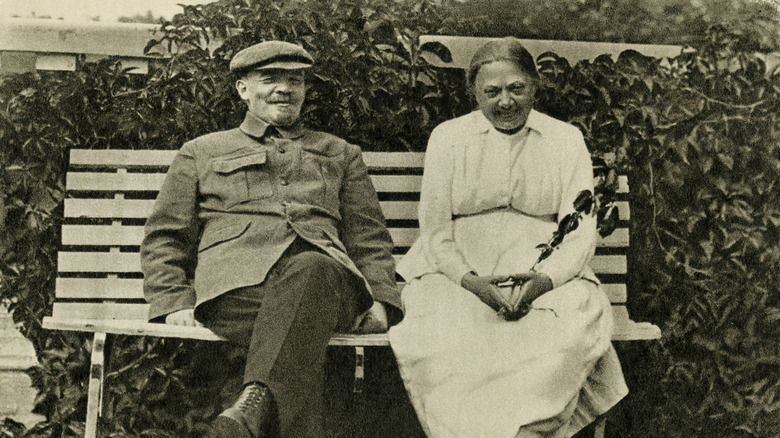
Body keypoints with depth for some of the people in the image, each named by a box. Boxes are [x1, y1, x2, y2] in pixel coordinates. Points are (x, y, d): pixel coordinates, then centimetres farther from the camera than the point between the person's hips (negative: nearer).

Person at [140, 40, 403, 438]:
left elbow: (369, 239, 25)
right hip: (236, 288, -1)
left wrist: (379, 299, 6)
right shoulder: (200, 153, 27)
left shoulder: (341, 155, 31)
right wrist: (172, 301, 4)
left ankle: (255, 404, -51)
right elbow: (164, 237, 22)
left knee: (311, 269, -39)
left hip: (327, 279, 1)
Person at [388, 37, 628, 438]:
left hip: (547, 273, 1)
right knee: (437, 334, -32)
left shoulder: (566, 139, 11)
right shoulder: (447, 138, 10)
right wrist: (470, 280, -15)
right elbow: (435, 231, 4)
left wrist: (545, 278, -17)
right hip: (457, 271, 0)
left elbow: (581, 229, 3)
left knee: (575, 326, -31)